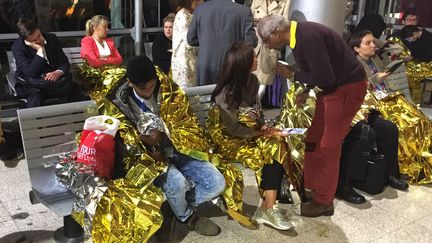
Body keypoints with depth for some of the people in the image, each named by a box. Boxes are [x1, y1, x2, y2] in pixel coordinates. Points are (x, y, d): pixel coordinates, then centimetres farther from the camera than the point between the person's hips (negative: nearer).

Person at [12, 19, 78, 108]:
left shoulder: (51, 38, -1)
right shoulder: (17, 47, -12)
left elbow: (64, 62, 0)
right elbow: (31, 73, -22)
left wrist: (58, 73, -23)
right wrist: (40, 50, -26)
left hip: (54, 77, 3)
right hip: (32, 83, -3)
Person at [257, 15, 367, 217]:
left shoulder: (308, 37, -26)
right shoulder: (298, 35, 2)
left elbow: (326, 78, -27)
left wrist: (293, 75, -15)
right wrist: (306, 90, 4)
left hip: (348, 87, -9)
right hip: (332, 86, 9)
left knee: (328, 146, -4)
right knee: (313, 140, 12)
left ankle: (323, 201, 9)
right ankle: (311, 188, 26)